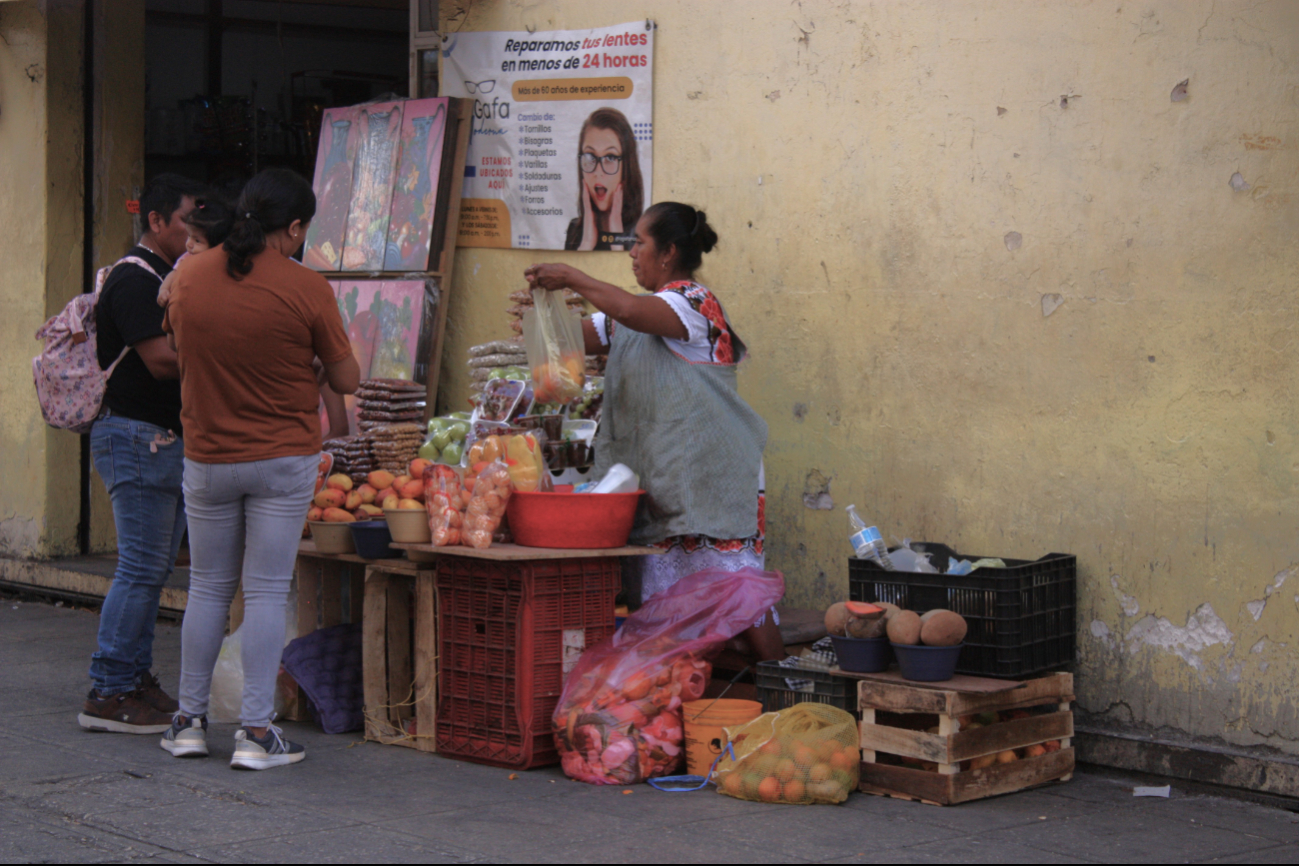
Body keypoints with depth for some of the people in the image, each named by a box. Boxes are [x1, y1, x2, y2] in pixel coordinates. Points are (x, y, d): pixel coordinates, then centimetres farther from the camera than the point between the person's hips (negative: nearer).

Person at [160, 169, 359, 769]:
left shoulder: (189, 276, -1)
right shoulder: (305, 289, -13)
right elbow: (347, 381, -5)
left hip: (207, 458, 3)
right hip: (282, 457, -3)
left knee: (208, 587, 14)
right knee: (267, 592, 1)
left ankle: (189, 721, 18)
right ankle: (256, 732, 1)